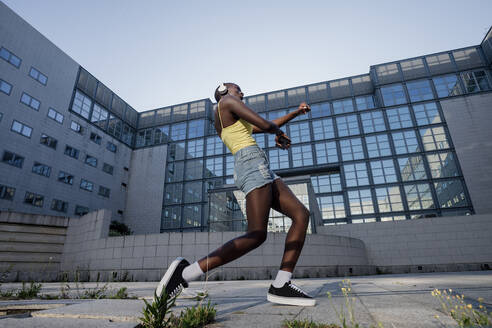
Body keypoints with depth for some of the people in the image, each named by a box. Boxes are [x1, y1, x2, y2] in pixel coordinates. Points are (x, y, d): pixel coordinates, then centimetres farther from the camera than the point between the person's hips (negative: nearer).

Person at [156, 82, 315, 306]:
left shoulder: (225, 124, 31)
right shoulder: (226, 101, 6)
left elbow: (270, 127, 36)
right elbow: (265, 125, -3)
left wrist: (295, 113, 40)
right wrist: (279, 134, 19)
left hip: (261, 170, 10)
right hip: (252, 162, -10)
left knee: (301, 214, 0)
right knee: (257, 235, -20)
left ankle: (280, 286, -7)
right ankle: (186, 272, -15)